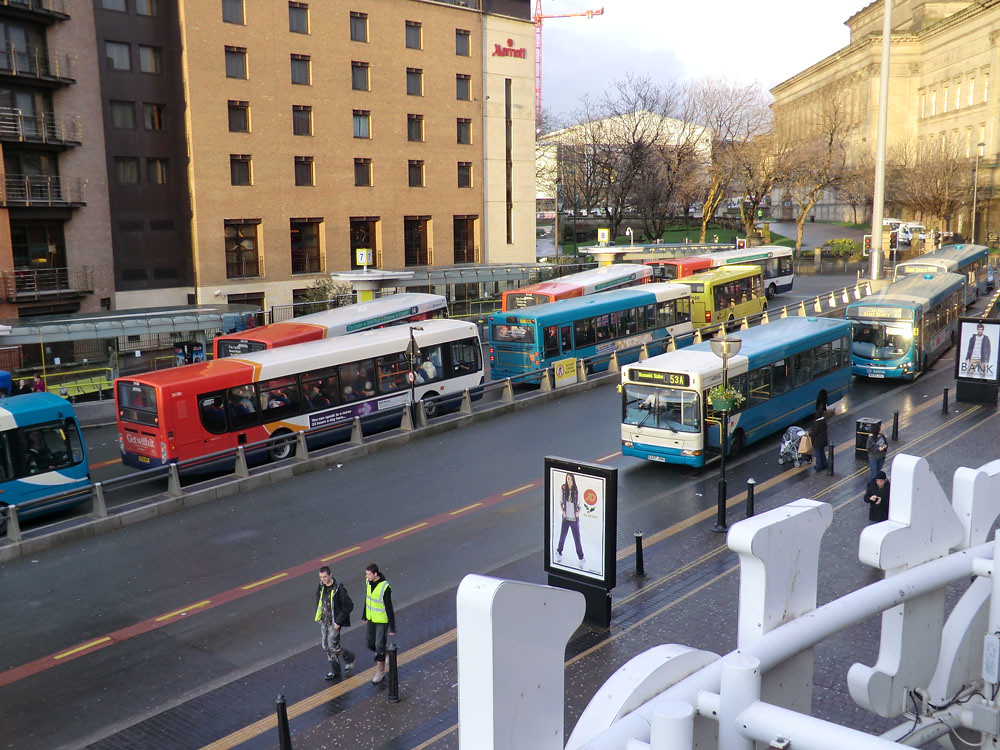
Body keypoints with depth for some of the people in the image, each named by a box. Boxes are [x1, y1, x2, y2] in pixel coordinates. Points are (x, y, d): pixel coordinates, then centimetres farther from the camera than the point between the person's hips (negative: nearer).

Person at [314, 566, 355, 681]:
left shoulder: (339, 589, -23)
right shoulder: (321, 586, -3)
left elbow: (349, 606, -20)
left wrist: (338, 621, -19)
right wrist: (319, 615, 14)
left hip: (334, 622, -7)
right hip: (324, 621, 7)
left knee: (333, 646, -6)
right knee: (324, 645, 10)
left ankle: (349, 659, 22)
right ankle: (335, 670, 25)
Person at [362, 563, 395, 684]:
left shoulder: (385, 587, -28)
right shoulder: (368, 582, -7)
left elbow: (389, 608, -23)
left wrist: (392, 627, -18)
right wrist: (365, 615, 20)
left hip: (382, 620, -7)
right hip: (371, 618, 7)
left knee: (380, 646, 1)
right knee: (371, 644, 15)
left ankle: (380, 672, 18)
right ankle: (381, 655, 46)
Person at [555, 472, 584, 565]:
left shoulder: (576, 492, -10)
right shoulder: (563, 490, -7)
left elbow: (579, 506, 2)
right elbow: (560, 503, 8)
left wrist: (578, 512, -16)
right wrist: (562, 511, -7)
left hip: (574, 519, -1)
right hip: (565, 519, 1)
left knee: (577, 539, 2)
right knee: (562, 537, 10)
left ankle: (581, 558, 16)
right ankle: (559, 553, 36)